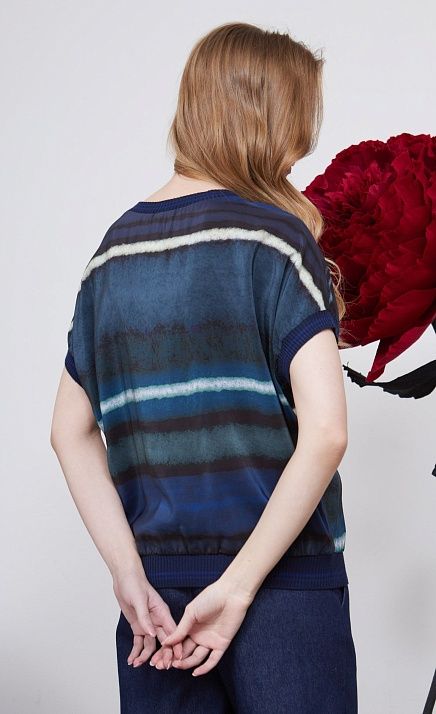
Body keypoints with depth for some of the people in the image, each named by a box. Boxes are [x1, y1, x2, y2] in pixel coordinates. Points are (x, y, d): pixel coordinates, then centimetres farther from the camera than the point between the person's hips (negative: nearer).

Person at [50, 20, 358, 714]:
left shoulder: (115, 247, 7)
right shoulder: (273, 235, -9)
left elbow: (71, 432, 6)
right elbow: (324, 431, -19)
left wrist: (130, 576, 0)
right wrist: (238, 586, -15)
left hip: (157, 593, 5)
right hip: (283, 588, -5)